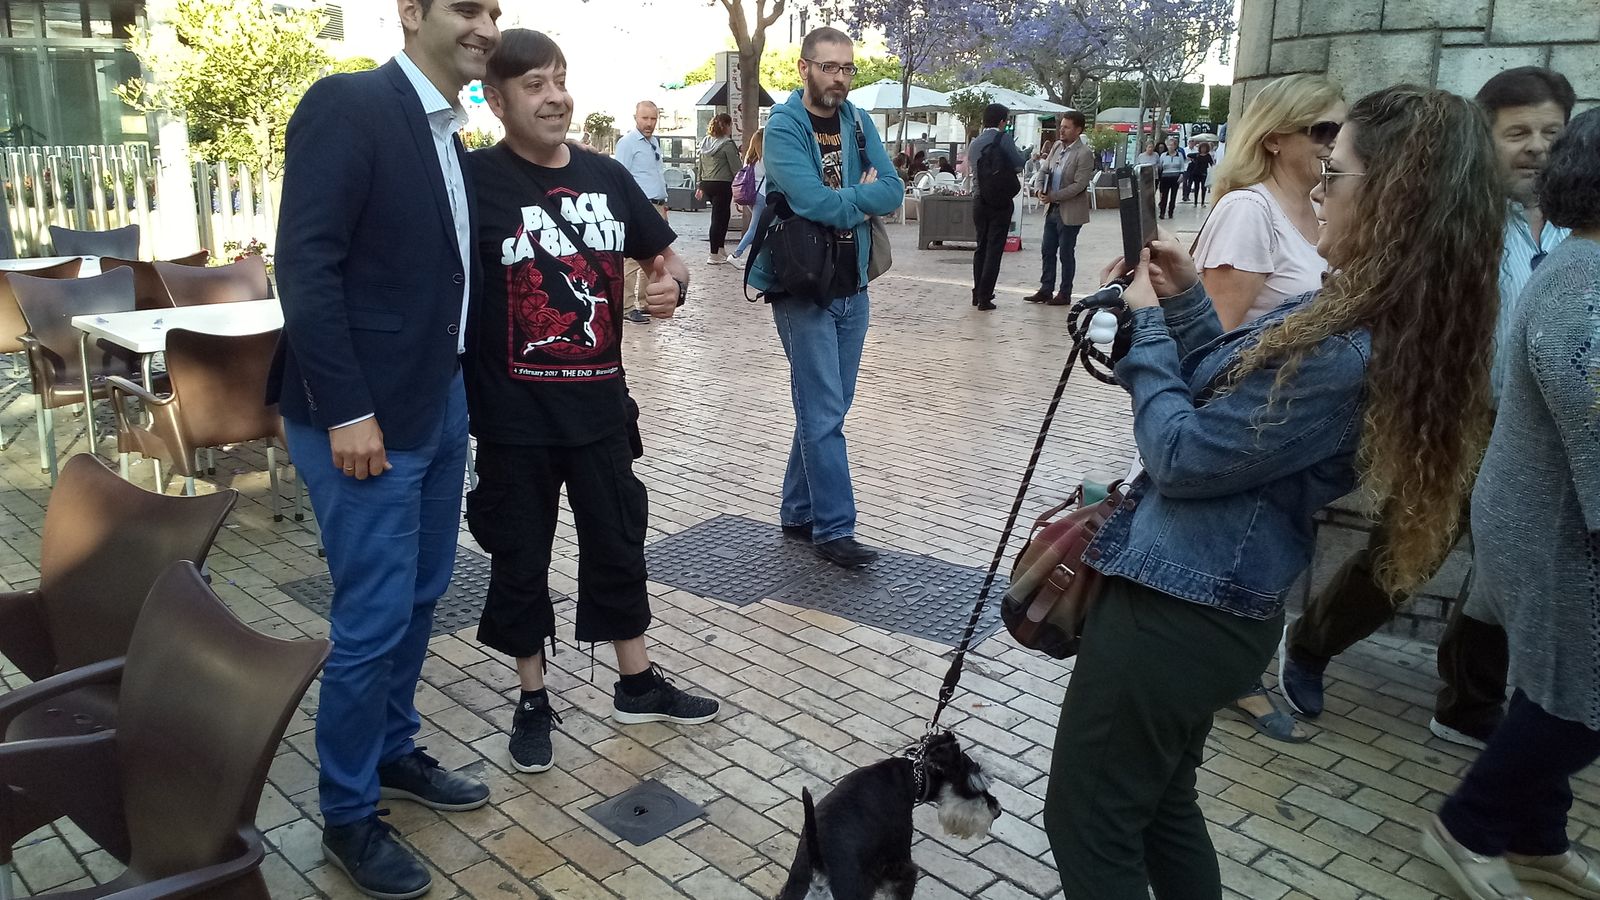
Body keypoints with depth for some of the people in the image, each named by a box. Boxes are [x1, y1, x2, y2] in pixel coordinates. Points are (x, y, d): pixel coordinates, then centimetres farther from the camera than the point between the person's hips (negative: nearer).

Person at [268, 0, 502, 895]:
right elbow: (306, 266, -19)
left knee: (421, 593, 17)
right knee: (374, 615, -1)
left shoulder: (449, 133, 11)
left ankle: (394, 748, 37)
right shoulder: (345, 105, -14)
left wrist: (461, 381, 10)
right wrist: (347, 411, -20)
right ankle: (348, 814, 19)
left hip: (441, 400, 8)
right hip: (366, 414, -8)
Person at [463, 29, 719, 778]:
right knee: (520, 559, 10)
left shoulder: (606, 177, 4)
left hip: (599, 406, 4)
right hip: (514, 416, -4)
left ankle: (637, 684, 33)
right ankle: (533, 699, 29)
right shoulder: (475, 180, -10)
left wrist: (672, 283, -7)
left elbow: (663, 257, 16)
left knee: (618, 544, 15)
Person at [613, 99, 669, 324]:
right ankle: (628, 307, -6)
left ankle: (645, 303, 22)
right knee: (633, 259, -9)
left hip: (657, 207, 9)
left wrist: (664, 202, 22)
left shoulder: (655, 142, 18)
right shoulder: (627, 143, -7)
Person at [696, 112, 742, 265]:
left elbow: (700, 166, 14)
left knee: (724, 216, 19)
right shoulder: (728, 144, -12)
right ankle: (714, 255, 1)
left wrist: (700, 185, 20)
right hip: (722, 184, -7)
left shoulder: (705, 142, 9)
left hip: (707, 184, 7)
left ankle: (720, 250, 23)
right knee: (718, 218, -2)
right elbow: (735, 167, -12)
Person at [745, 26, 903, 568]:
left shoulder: (859, 123, 8)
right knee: (824, 413, -6)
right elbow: (812, 201, -24)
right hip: (803, 288, -6)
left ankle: (799, 513, 24)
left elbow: (893, 192, 0)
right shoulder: (783, 127, -10)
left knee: (827, 409, 12)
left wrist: (841, 201, -14)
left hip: (852, 285, 6)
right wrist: (861, 196, -8)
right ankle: (834, 530, 0)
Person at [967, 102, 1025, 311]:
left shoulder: (975, 142, 7)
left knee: (981, 247, 17)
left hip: (979, 200, 5)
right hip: (1000, 202, -5)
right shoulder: (1003, 139, -9)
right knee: (994, 249, -1)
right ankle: (985, 298, -2)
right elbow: (1020, 164, -7)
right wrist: (1017, 150, 13)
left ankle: (977, 294, 21)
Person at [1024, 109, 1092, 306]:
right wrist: (1041, 188, -6)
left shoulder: (1084, 154, -15)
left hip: (1070, 212, -7)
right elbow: (1044, 169, 14)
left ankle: (1065, 294, 13)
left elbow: (1079, 185, -20)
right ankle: (1046, 290, 21)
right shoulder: (1057, 146, 7)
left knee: (1066, 254, 2)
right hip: (1052, 209, 7)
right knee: (1047, 251, 12)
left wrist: (1053, 197, -20)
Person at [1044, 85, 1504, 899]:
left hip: (1177, 604, -10)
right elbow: (1233, 399, 15)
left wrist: (1148, 329, -8)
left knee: (1088, 820, 6)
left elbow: (1184, 456, -20)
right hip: (1209, 596, 10)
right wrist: (1186, 304, 3)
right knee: (1160, 801, 27)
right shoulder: (1367, 320, 5)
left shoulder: (1347, 352, -26)